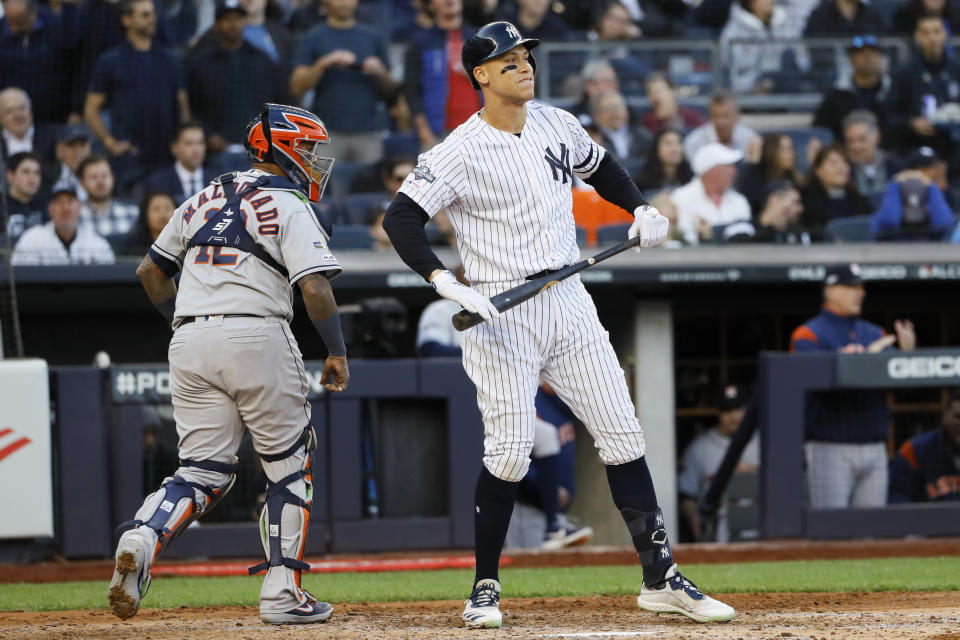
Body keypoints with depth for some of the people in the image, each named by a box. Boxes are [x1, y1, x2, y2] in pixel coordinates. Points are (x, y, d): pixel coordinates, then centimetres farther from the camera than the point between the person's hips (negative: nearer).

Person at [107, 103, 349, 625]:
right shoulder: (287, 206, -1)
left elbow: (150, 271, 22)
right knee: (289, 465, 9)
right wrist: (337, 352, -1)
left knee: (202, 470, 7)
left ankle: (143, 537, -22)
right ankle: (281, 592, 4)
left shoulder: (204, 200, 18)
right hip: (255, 337, -5)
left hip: (189, 346, 5)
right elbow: (315, 288, -12)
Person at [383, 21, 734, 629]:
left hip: (569, 302, 6)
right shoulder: (462, 152, -11)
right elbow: (401, 217, -17)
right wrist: (445, 281, -30)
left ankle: (661, 579, 8)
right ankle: (486, 588, 7)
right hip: (502, 310, -5)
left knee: (623, 436, 3)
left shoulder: (557, 124, 7)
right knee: (509, 452, -10)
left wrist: (640, 208, 8)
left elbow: (600, 166, 26)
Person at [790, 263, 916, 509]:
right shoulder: (808, 335, -1)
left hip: (874, 449, 6)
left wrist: (906, 352, -12)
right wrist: (866, 355, -22)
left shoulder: (875, 334, 17)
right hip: (830, 449, -6)